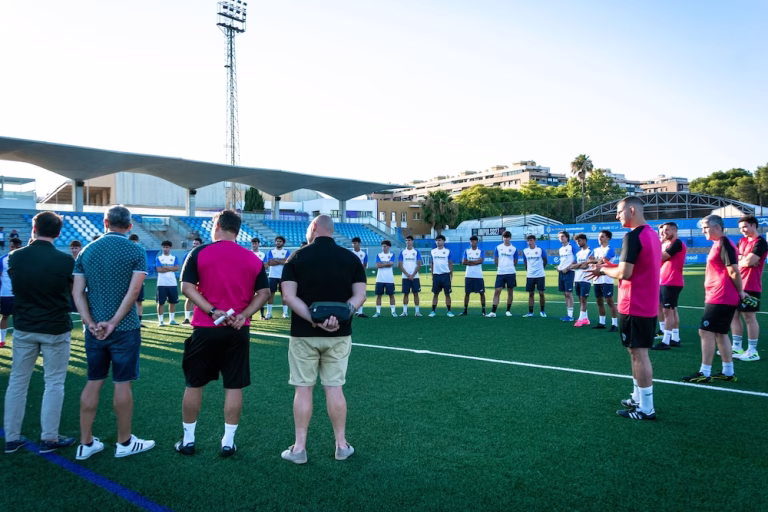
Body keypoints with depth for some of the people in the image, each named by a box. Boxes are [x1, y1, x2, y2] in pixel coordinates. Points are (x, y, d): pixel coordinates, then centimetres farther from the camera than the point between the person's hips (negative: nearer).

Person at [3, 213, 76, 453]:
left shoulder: (15, 256, -6)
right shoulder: (65, 261, -15)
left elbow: (16, 285, 13)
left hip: (23, 328, 3)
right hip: (55, 330, -3)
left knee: (17, 381, 14)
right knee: (54, 383, 7)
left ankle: (11, 438, 22)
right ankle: (49, 438, 12)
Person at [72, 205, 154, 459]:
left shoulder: (87, 251, 5)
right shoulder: (135, 252, -6)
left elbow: (77, 292, -1)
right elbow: (133, 291, -15)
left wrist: (90, 322, -6)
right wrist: (113, 322, -13)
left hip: (94, 330, 4)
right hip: (125, 329, -4)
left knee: (93, 383, 13)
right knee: (122, 384, 5)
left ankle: (86, 443, 20)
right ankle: (124, 442, 17)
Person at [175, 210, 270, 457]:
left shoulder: (199, 253, -2)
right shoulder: (253, 258, 3)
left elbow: (187, 287, -9)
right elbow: (264, 293, -1)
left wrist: (213, 311, -13)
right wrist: (243, 315, -8)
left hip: (205, 330, -1)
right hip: (238, 332, 1)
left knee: (194, 384, 13)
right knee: (234, 386, 8)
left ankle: (187, 440, 23)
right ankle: (228, 442, 14)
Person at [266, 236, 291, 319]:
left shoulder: (287, 252, 6)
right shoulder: (271, 251, 8)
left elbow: (287, 262, -11)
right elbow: (269, 263, -7)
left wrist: (275, 260, -10)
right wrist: (282, 261, -8)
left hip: (283, 276, 0)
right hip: (273, 276, 1)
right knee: (271, 294, -1)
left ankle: (285, 312, 6)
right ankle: (269, 313, 2)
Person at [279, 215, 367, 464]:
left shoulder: (298, 257, -4)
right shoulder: (351, 258, 2)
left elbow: (289, 296, -12)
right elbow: (360, 296, -5)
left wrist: (314, 320, -18)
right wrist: (341, 315, -17)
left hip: (304, 334, -2)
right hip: (339, 334, 2)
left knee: (303, 389, 6)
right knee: (334, 388, 9)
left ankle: (299, 448, 13)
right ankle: (342, 445, 17)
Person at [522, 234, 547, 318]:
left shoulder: (540, 250, -5)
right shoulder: (525, 251, 4)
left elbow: (545, 261, 7)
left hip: (540, 275, -3)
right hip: (530, 276, 3)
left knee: (541, 293, 0)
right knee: (530, 294, 6)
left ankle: (542, 311, 14)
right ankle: (530, 312, 12)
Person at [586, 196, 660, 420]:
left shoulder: (633, 236, -17)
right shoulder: (652, 234, 12)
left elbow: (624, 273, -22)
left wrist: (603, 269, -4)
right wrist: (611, 265, 10)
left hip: (634, 306, -9)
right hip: (648, 305, 9)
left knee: (639, 354, -3)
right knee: (637, 352, 18)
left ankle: (646, 409, 4)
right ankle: (638, 398, 28)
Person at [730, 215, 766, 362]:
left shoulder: (760, 242, -11)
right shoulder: (742, 241, 13)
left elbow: (749, 261, -21)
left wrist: (740, 260, -2)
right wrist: (744, 260, -9)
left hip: (750, 287, -8)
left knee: (749, 317, -4)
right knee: (734, 315, 10)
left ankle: (753, 351, 5)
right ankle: (737, 347, 19)